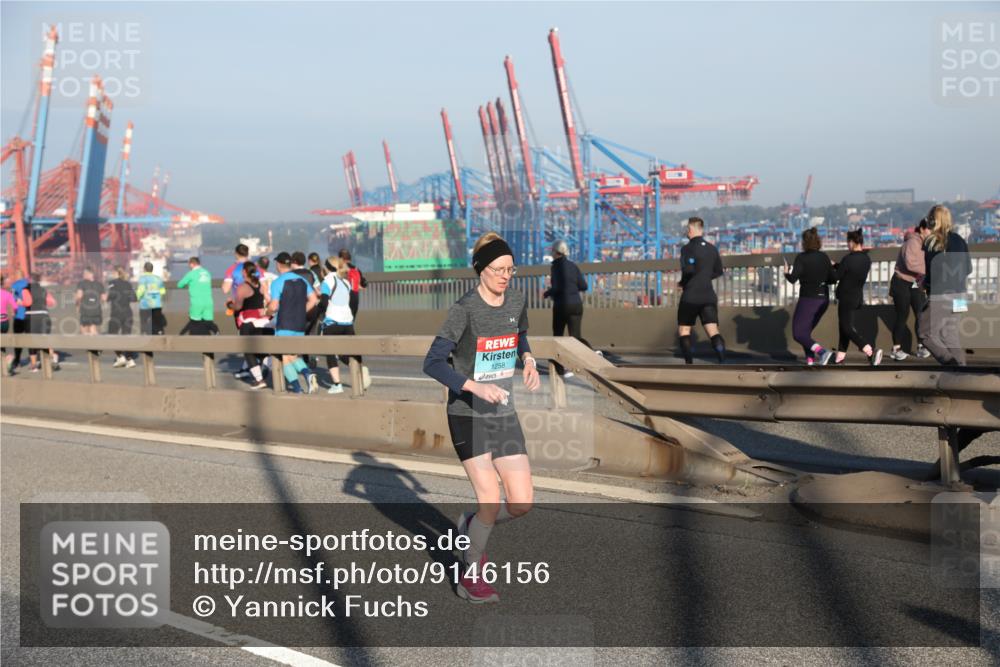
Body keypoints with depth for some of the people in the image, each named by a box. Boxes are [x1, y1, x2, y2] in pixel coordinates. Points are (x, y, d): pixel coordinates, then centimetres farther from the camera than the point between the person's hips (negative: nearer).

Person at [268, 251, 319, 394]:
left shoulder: (278, 283, -11)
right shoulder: (302, 280, 8)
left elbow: (274, 306, -17)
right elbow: (313, 299, 5)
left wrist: (267, 312, 4)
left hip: (284, 325, -6)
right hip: (300, 324, 6)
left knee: (285, 358, 3)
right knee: (294, 356, 17)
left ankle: (296, 387, -7)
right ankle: (308, 373, -8)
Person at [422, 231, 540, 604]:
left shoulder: (516, 302, 2)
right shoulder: (464, 309, -16)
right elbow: (432, 363, -19)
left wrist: (528, 359, 3)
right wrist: (475, 387, -31)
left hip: (504, 415, 6)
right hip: (467, 416, -6)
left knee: (522, 503, -1)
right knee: (491, 500, -10)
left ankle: (470, 526, 31)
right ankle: (471, 578, 13)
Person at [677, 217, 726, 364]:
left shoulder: (687, 248, -8)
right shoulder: (712, 248, 11)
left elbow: (689, 269, -22)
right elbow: (718, 271, 20)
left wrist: (682, 282, -4)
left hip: (691, 296, -4)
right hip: (709, 296, 4)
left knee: (683, 330, 11)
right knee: (713, 331, -5)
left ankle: (689, 365, 4)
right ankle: (723, 363, -25)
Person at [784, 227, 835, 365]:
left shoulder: (801, 258, -14)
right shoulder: (824, 257, 2)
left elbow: (793, 279, -21)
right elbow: (831, 279, 3)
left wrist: (786, 273, 1)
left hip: (808, 299, -6)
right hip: (823, 299, 6)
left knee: (798, 335, -1)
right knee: (805, 330, 22)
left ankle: (822, 351, -21)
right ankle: (810, 358, 11)